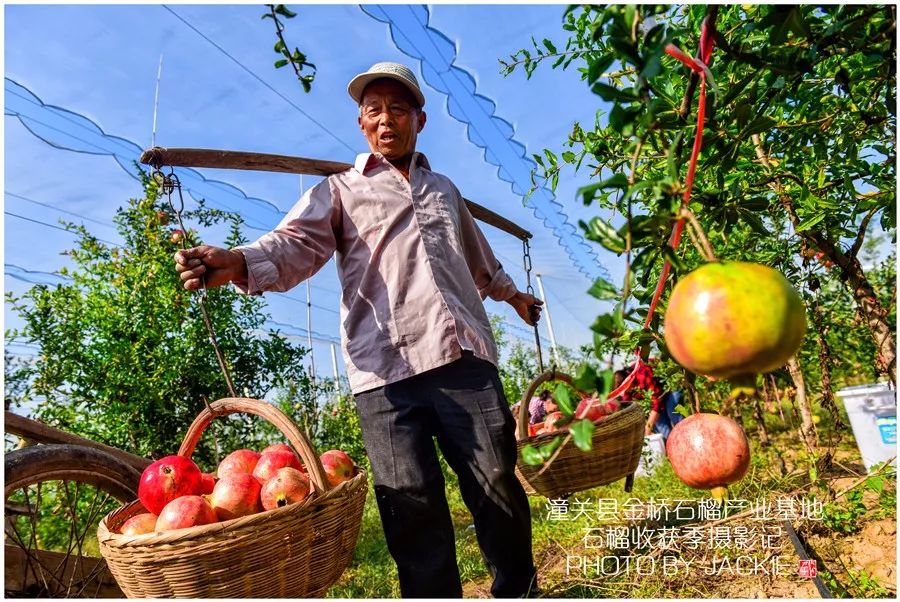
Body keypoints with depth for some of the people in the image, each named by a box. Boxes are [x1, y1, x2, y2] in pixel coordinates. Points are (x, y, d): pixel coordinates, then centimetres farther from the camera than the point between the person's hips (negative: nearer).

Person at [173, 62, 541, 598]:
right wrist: (237, 262, -25)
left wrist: (513, 294, 52)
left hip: (464, 356, 3)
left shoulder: (445, 189, 26)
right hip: (386, 370, -2)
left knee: (497, 482, 3)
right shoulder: (340, 190, 15)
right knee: (413, 504, -4)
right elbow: (296, 244, -4)